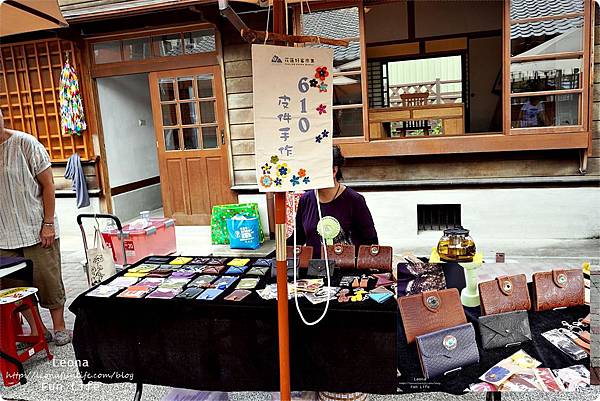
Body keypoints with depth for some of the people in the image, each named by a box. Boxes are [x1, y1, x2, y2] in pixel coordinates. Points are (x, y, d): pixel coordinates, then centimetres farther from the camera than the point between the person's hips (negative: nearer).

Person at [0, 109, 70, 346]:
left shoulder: (25, 144, -6)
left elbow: (47, 183, -6)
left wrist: (48, 223, -10)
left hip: (36, 229, -4)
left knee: (48, 281, 3)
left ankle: (59, 327, 20)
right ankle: (37, 330, 24)